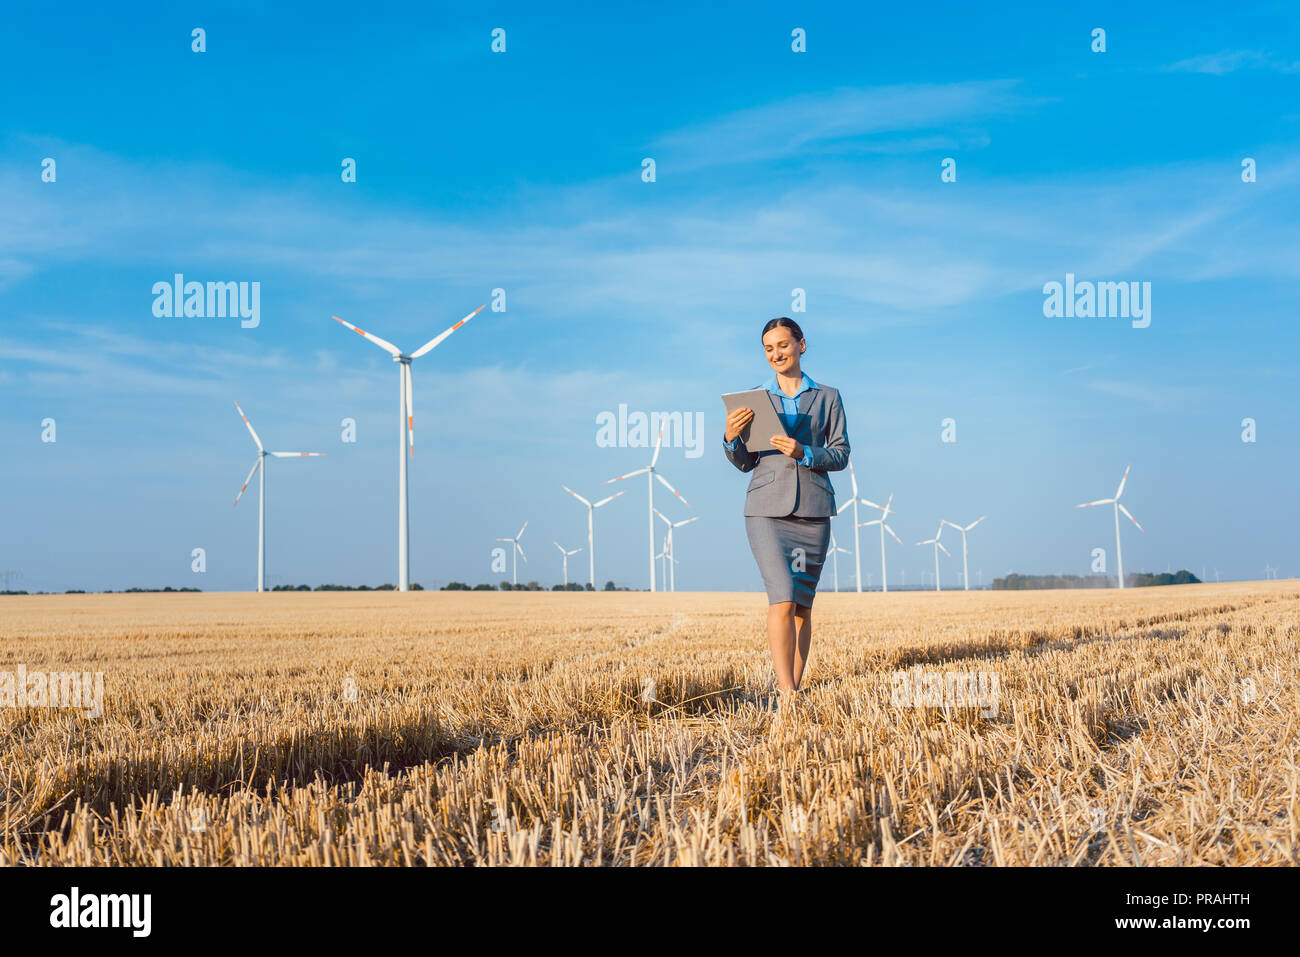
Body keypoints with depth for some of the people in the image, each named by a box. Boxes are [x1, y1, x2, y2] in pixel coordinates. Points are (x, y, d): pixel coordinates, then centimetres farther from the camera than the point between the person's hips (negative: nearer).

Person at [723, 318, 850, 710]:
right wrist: (731, 438, -10)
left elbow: (841, 454, 5)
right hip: (767, 509, -1)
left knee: (803, 604, 4)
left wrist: (804, 453, -12)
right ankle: (786, 694, -19)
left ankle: (795, 689, 13)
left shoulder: (827, 397, 11)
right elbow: (744, 463, 10)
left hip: (813, 511, 1)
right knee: (782, 599, -15)